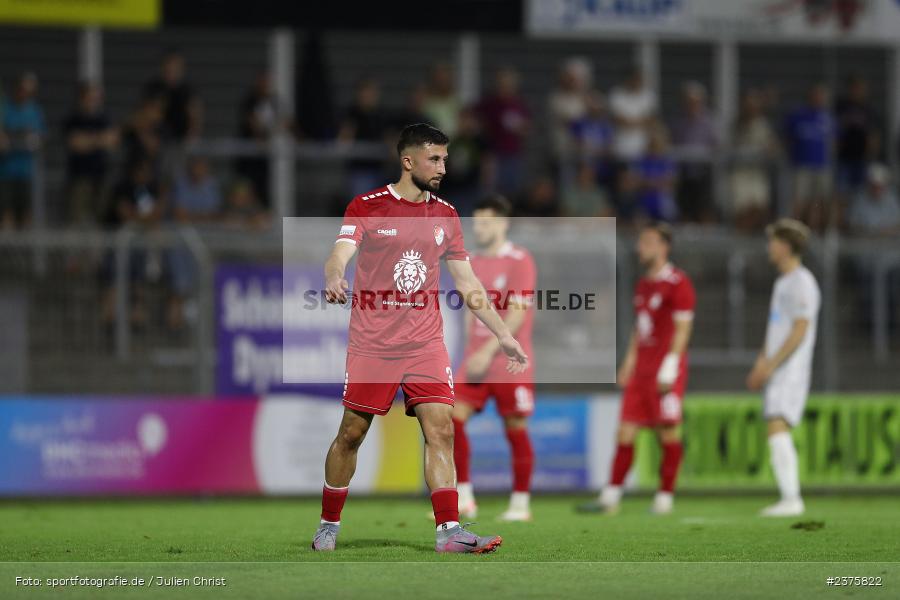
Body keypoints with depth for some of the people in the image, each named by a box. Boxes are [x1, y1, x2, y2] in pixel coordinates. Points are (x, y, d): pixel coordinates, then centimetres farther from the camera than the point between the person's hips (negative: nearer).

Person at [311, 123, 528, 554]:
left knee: (440, 431, -9)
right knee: (351, 434, 2)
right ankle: (328, 526, 18)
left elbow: (467, 283, 15)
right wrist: (334, 280, -42)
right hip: (372, 345, -3)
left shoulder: (445, 215, 10)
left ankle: (449, 531, -12)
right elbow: (340, 254, -18)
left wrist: (503, 335, 13)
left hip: (426, 344, 3)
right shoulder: (367, 208, -3)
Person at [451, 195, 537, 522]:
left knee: (516, 428, 0)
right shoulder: (474, 263, 13)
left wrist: (488, 353, -20)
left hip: (510, 363, -6)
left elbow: (517, 314, -15)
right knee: (452, 418, -6)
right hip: (477, 358, 6)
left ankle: (520, 503, 10)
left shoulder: (519, 261, -8)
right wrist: (471, 351, 11)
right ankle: (463, 499, -2)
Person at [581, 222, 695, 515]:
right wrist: (629, 362, 18)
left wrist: (669, 367, -17)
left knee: (668, 433, -3)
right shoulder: (643, 285, 18)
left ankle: (665, 498, 3)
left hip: (665, 370, -8)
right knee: (625, 431, 2)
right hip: (641, 370, 8)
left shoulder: (678, 283, -7)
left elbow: (683, 327, -12)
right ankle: (611, 496, 1)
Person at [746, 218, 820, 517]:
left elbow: (800, 331, -19)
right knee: (779, 436, 7)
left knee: (778, 430, -18)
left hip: (791, 371, -10)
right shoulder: (782, 283, 20)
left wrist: (771, 365, -20)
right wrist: (759, 366, 17)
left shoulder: (802, 283, -11)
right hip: (776, 373, 10)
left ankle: (791, 498, -21)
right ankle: (789, 499, 9)